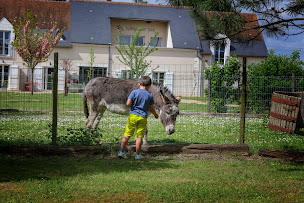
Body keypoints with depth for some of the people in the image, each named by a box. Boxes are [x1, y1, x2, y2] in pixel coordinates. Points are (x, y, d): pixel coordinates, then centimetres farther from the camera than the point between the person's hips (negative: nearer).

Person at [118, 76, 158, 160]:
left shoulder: (134, 92, -3)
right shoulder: (150, 96, 2)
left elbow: (128, 104, -9)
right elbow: (152, 109, 6)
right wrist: (155, 114, 25)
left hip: (133, 115, 0)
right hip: (143, 117, 1)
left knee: (127, 134, 5)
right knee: (139, 136, 5)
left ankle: (121, 151, 4)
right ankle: (137, 154, 8)